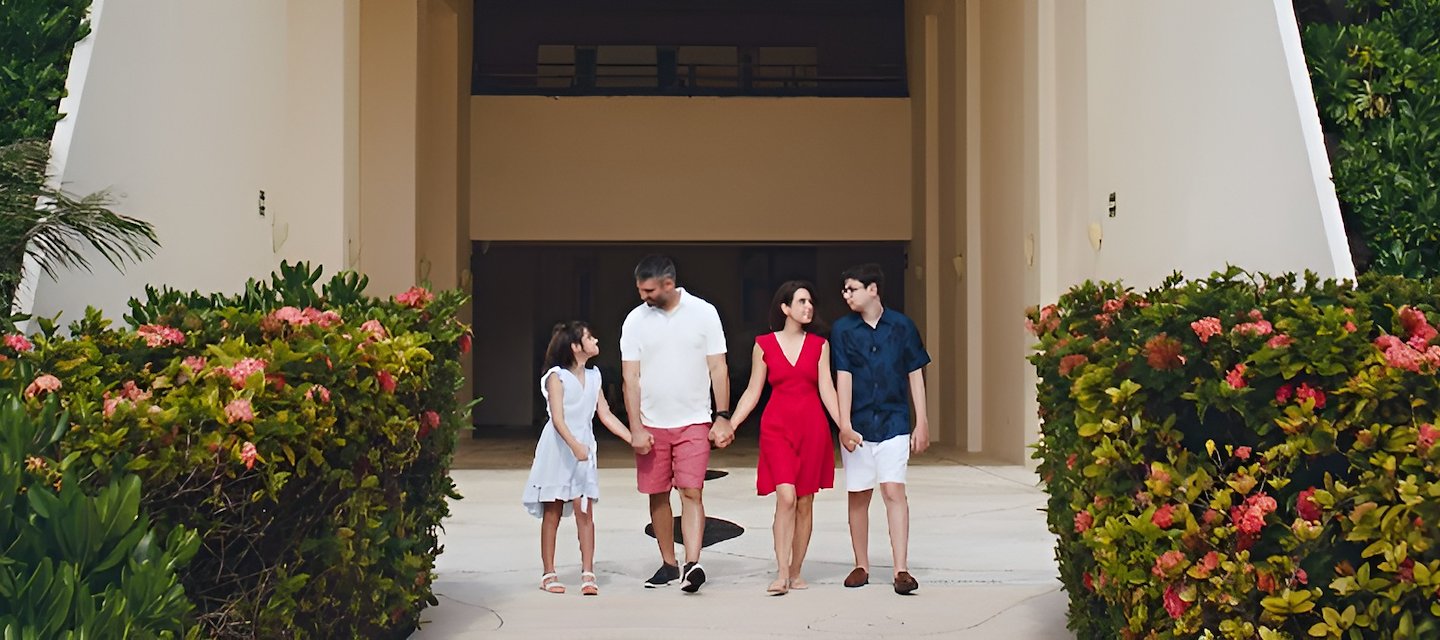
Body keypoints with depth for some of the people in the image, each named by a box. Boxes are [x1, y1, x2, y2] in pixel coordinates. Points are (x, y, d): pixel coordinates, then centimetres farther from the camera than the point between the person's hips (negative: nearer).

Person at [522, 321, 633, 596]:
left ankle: (587, 574, -1)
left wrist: (633, 439, -1)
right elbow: (558, 419, -19)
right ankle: (549, 574, 12)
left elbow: (606, 415, 9)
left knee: (585, 511, -3)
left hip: (584, 449, 4)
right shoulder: (557, 376, -9)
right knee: (552, 512, 4)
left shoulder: (593, 376, 8)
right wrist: (574, 445, -34)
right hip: (558, 449, -4)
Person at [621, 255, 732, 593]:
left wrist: (722, 418, -6)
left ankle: (692, 565, -20)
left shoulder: (703, 313, -3)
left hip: (694, 423, -2)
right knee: (658, 495, 8)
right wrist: (636, 429, -8)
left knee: (691, 492, -12)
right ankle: (668, 564, 20)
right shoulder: (635, 321, 0)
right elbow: (630, 377, -1)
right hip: (652, 425, 2)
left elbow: (718, 369, 0)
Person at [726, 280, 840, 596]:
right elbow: (753, 392, 6)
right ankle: (781, 573, -13)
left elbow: (827, 390, 4)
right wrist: (729, 425, -2)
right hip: (777, 427, -2)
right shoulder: (764, 345, 4)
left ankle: (796, 573, 14)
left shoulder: (819, 345, 8)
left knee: (805, 503, 4)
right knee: (786, 498, -15)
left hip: (812, 428, 2)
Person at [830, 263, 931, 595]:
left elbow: (915, 375, 6)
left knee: (894, 491, -11)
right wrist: (844, 425, -14)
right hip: (857, 424, 1)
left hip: (894, 422, -1)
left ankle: (901, 570, -11)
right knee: (858, 496, 8)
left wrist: (922, 423, 3)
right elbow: (843, 378, -5)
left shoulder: (901, 325, 2)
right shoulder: (842, 329, 1)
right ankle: (861, 565, 21)